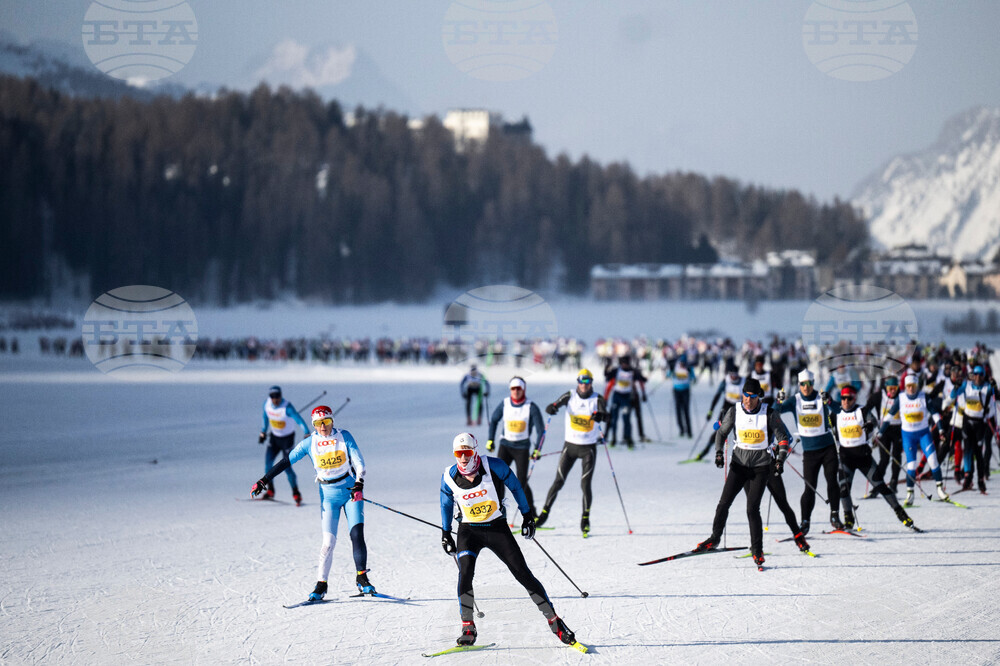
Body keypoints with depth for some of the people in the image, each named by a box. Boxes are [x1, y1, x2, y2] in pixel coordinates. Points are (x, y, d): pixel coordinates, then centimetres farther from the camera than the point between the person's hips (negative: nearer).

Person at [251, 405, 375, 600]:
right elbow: (286, 461, 0)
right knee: (328, 540, -7)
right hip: (328, 494, 1)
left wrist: (359, 483, -26)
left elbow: (358, 461, -9)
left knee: (357, 534, -13)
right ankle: (321, 584, 0)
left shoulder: (344, 436, -5)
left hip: (351, 490, -1)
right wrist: (264, 480, -4)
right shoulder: (310, 443, -2)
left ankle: (362, 577, -4)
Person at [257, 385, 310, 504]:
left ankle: (296, 494, 7)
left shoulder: (287, 407, -27)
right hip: (274, 437, 5)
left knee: (287, 467, -8)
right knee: (267, 463, -9)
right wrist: (263, 432, 16)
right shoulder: (267, 404, -8)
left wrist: (307, 434, -46)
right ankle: (270, 491, 7)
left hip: (287, 438, -5)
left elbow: (299, 420, -34)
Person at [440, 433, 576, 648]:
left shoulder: (494, 467, -17)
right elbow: (446, 504, 9)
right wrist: (445, 533, 13)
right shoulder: (449, 477, -10)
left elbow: (515, 487, -1)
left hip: (497, 528, -1)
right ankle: (468, 628, -13)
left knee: (523, 574, -4)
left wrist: (527, 515, 5)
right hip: (468, 531, 1)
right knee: (465, 572, -23)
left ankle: (554, 621, 7)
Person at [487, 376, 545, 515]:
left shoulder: (531, 407, -10)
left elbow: (540, 430, -7)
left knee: (522, 482, -4)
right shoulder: (505, 404, -2)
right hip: (505, 445, 2)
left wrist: (537, 449, -15)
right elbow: (493, 420, 15)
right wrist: (490, 440, 9)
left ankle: (532, 514, 12)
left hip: (522, 448, -2)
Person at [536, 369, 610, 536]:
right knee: (558, 482, -1)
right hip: (570, 445, 1)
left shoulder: (597, 399, -6)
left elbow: (606, 416, -20)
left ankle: (585, 519, 9)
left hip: (589, 448, -1)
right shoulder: (570, 396, -2)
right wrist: (551, 408, -34)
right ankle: (544, 513, 10)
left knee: (585, 484, -6)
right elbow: (554, 406, -9)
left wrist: (600, 415, -44)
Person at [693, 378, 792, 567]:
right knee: (724, 503, -6)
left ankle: (757, 550, 2)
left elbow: (783, 437, -1)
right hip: (739, 464, 3)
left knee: (752, 509, -9)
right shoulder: (735, 412, -3)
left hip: (761, 467, -2)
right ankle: (714, 539, 10)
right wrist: (719, 452, -3)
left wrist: (781, 459, -13)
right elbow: (722, 432, 11)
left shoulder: (769, 413, -8)